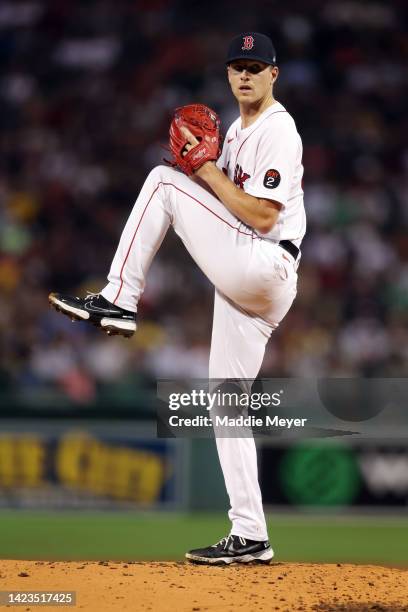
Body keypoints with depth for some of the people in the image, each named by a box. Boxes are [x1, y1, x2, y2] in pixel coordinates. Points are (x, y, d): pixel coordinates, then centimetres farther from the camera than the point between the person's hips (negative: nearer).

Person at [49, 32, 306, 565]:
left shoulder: (279, 131, -9)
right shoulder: (237, 132, 21)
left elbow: (262, 217, -18)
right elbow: (225, 195, 22)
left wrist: (207, 169, -12)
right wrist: (199, 161, 4)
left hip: (264, 268, -10)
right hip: (245, 282, 10)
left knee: (162, 181, -12)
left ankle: (118, 300, -9)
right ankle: (250, 537, 7)